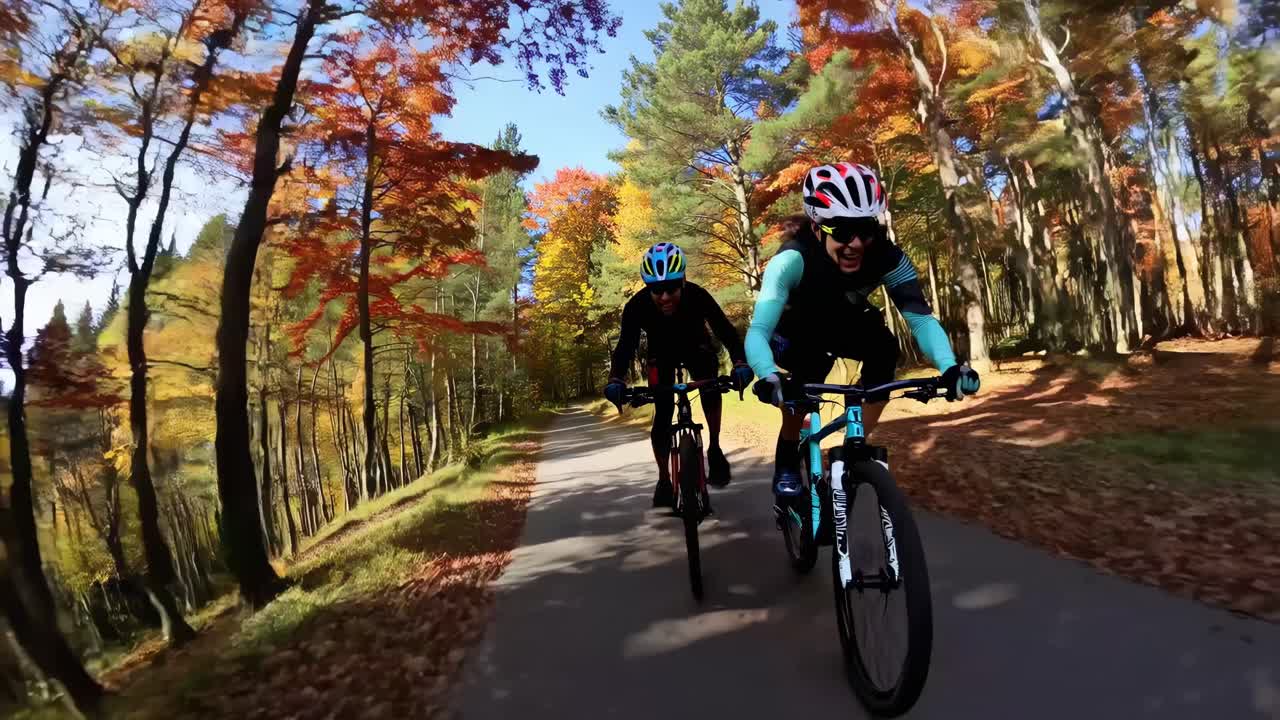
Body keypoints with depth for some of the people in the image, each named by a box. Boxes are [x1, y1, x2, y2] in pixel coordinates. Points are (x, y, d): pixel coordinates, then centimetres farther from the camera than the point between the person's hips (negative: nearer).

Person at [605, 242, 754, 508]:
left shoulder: (697, 296, -36)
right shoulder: (637, 306, -35)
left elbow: (725, 330, -38)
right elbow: (626, 346, -36)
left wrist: (740, 363, -55)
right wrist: (616, 380, -54)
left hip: (695, 346, 0)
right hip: (662, 353, 1)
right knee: (662, 414, -9)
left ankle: (714, 450, -10)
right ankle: (664, 480, 8)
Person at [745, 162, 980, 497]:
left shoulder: (887, 257, -28)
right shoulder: (792, 260, -37)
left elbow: (921, 318, -34)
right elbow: (758, 332, -46)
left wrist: (949, 367, -53)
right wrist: (769, 377, -67)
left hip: (845, 325, 3)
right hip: (795, 330, -2)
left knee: (884, 347, -27)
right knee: (813, 361, -32)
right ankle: (786, 463, -9)